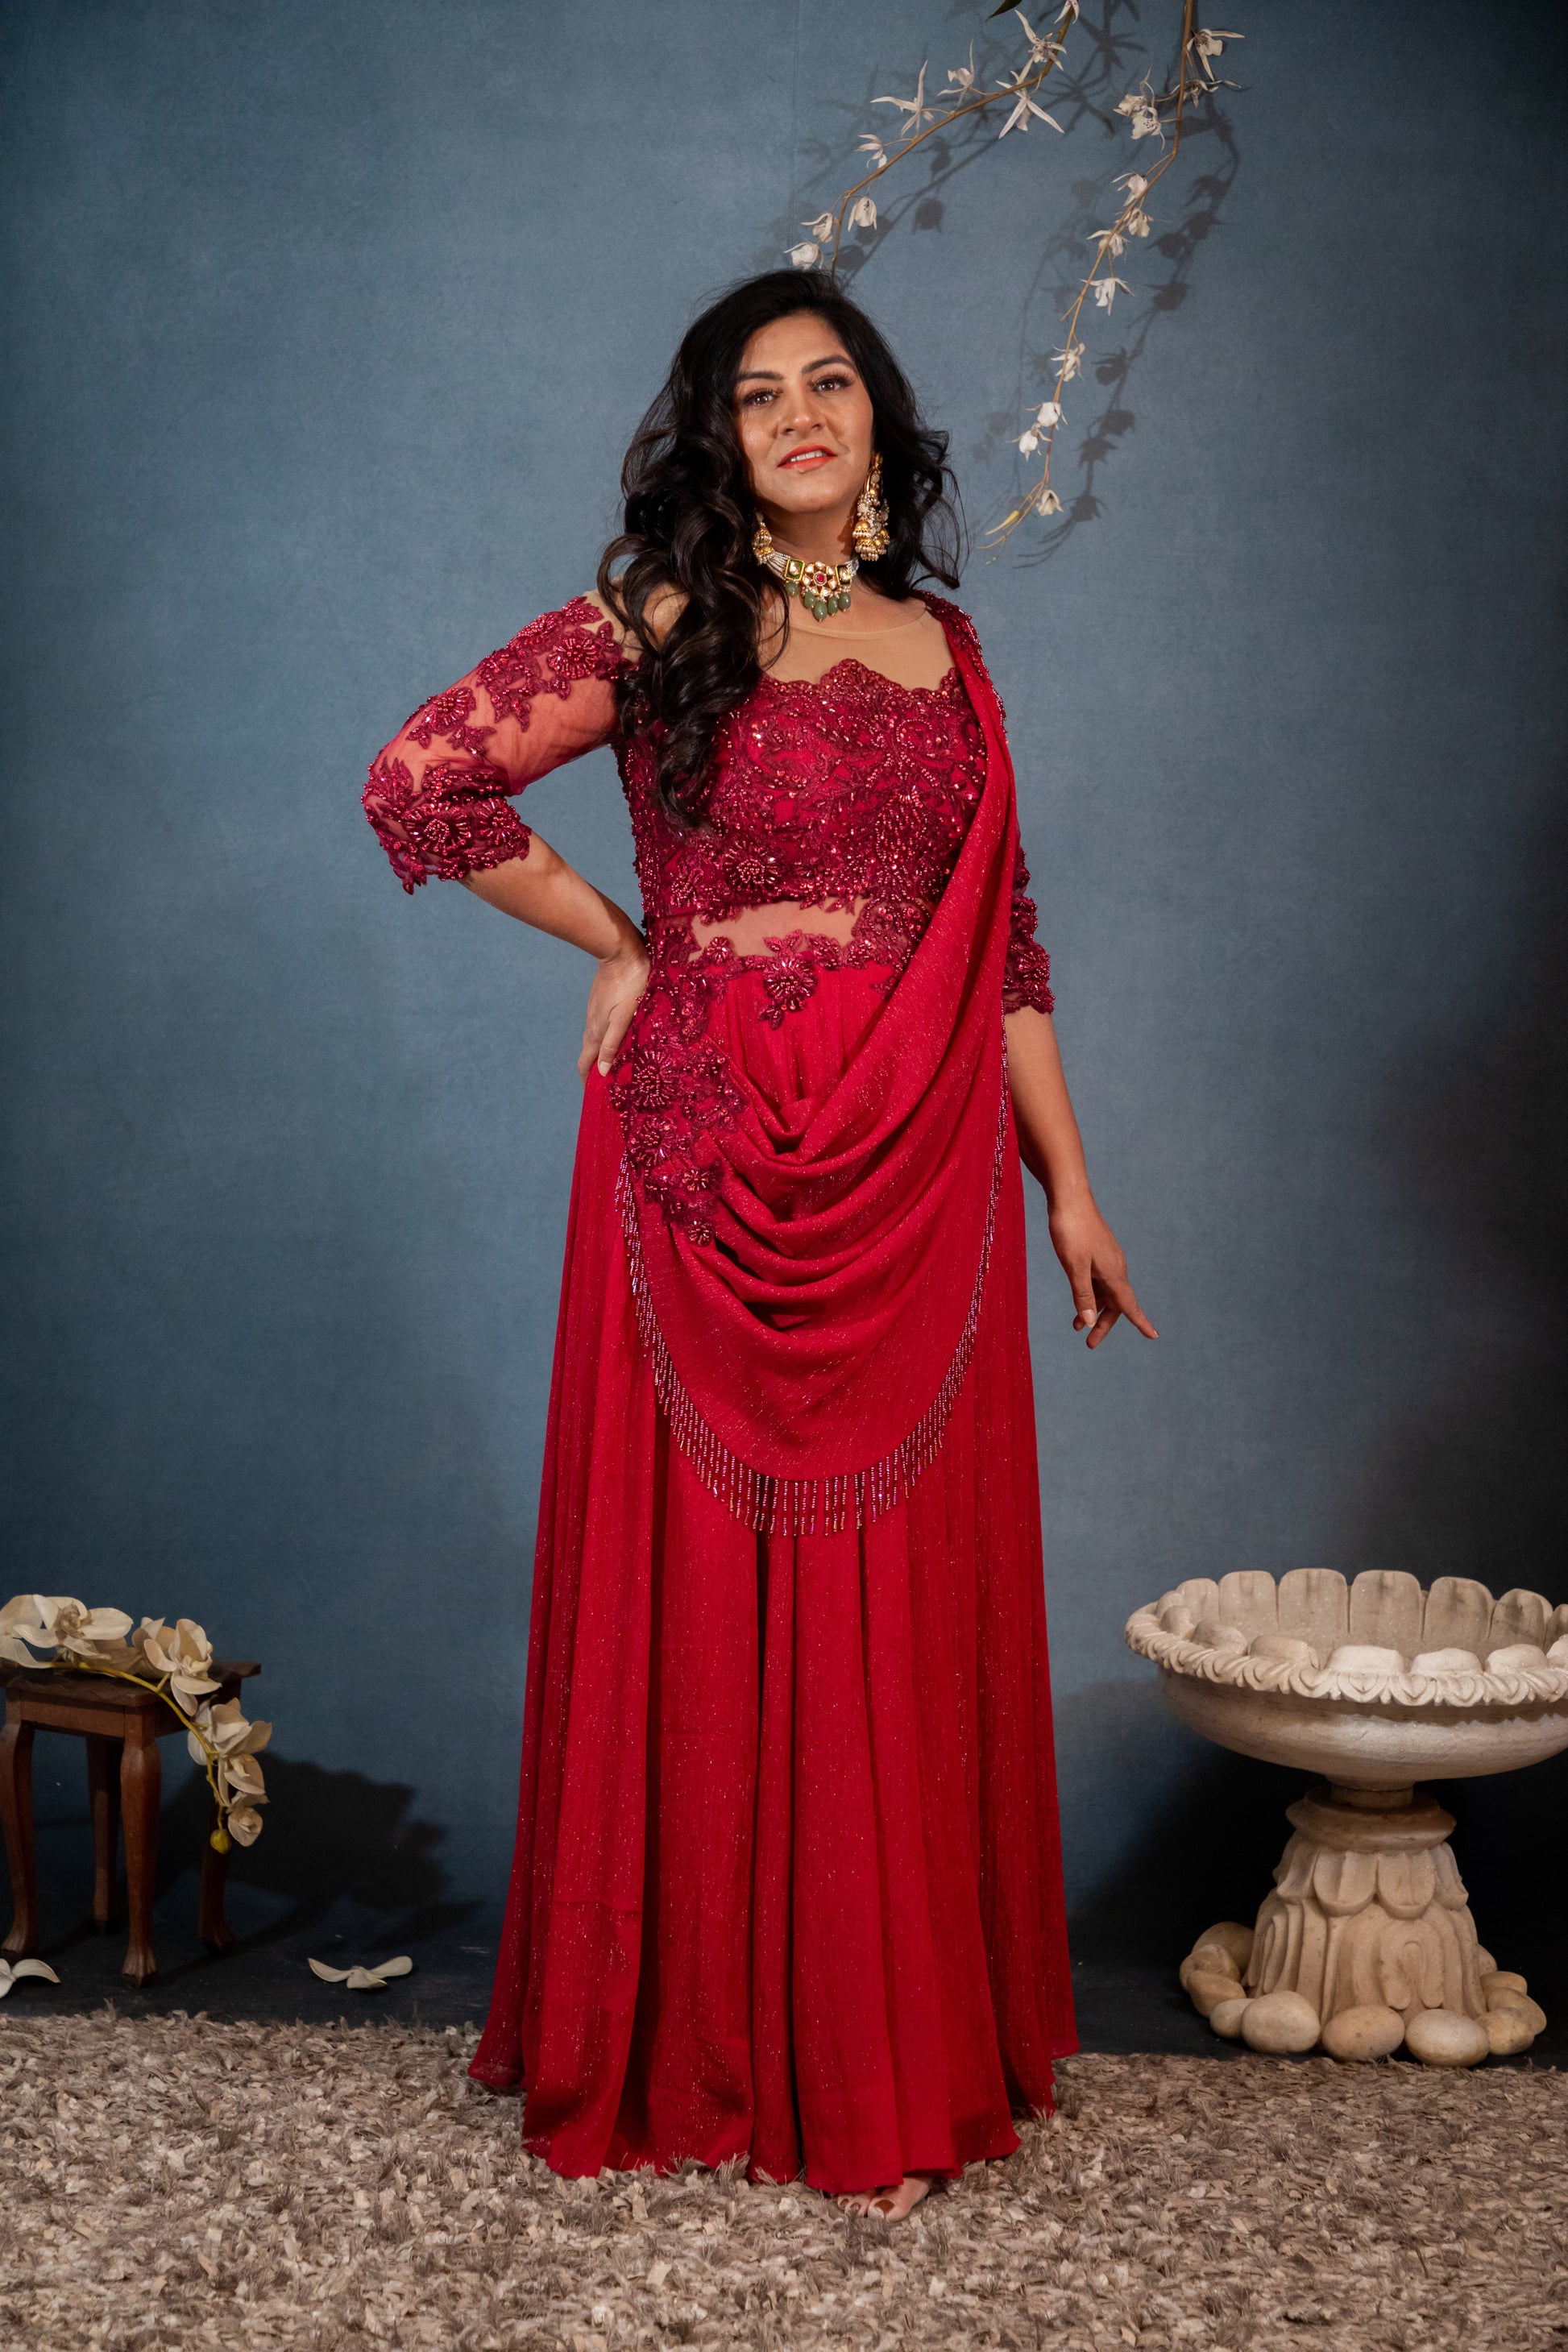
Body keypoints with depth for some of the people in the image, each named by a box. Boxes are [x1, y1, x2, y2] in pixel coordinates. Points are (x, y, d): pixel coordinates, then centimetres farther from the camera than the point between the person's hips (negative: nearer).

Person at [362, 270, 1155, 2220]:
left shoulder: (943, 652, 14)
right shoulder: (658, 624, 1)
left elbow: (1002, 946, 13)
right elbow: (419, 779, -5)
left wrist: (1069, 1186, 10)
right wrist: (619, 948, 0)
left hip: (921, 1182, 4)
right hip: (710, 1172, -3)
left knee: (900, 1600, 7)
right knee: (708, 1596, 3)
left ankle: (894, 2061, 22)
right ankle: (701, 2046, 20)